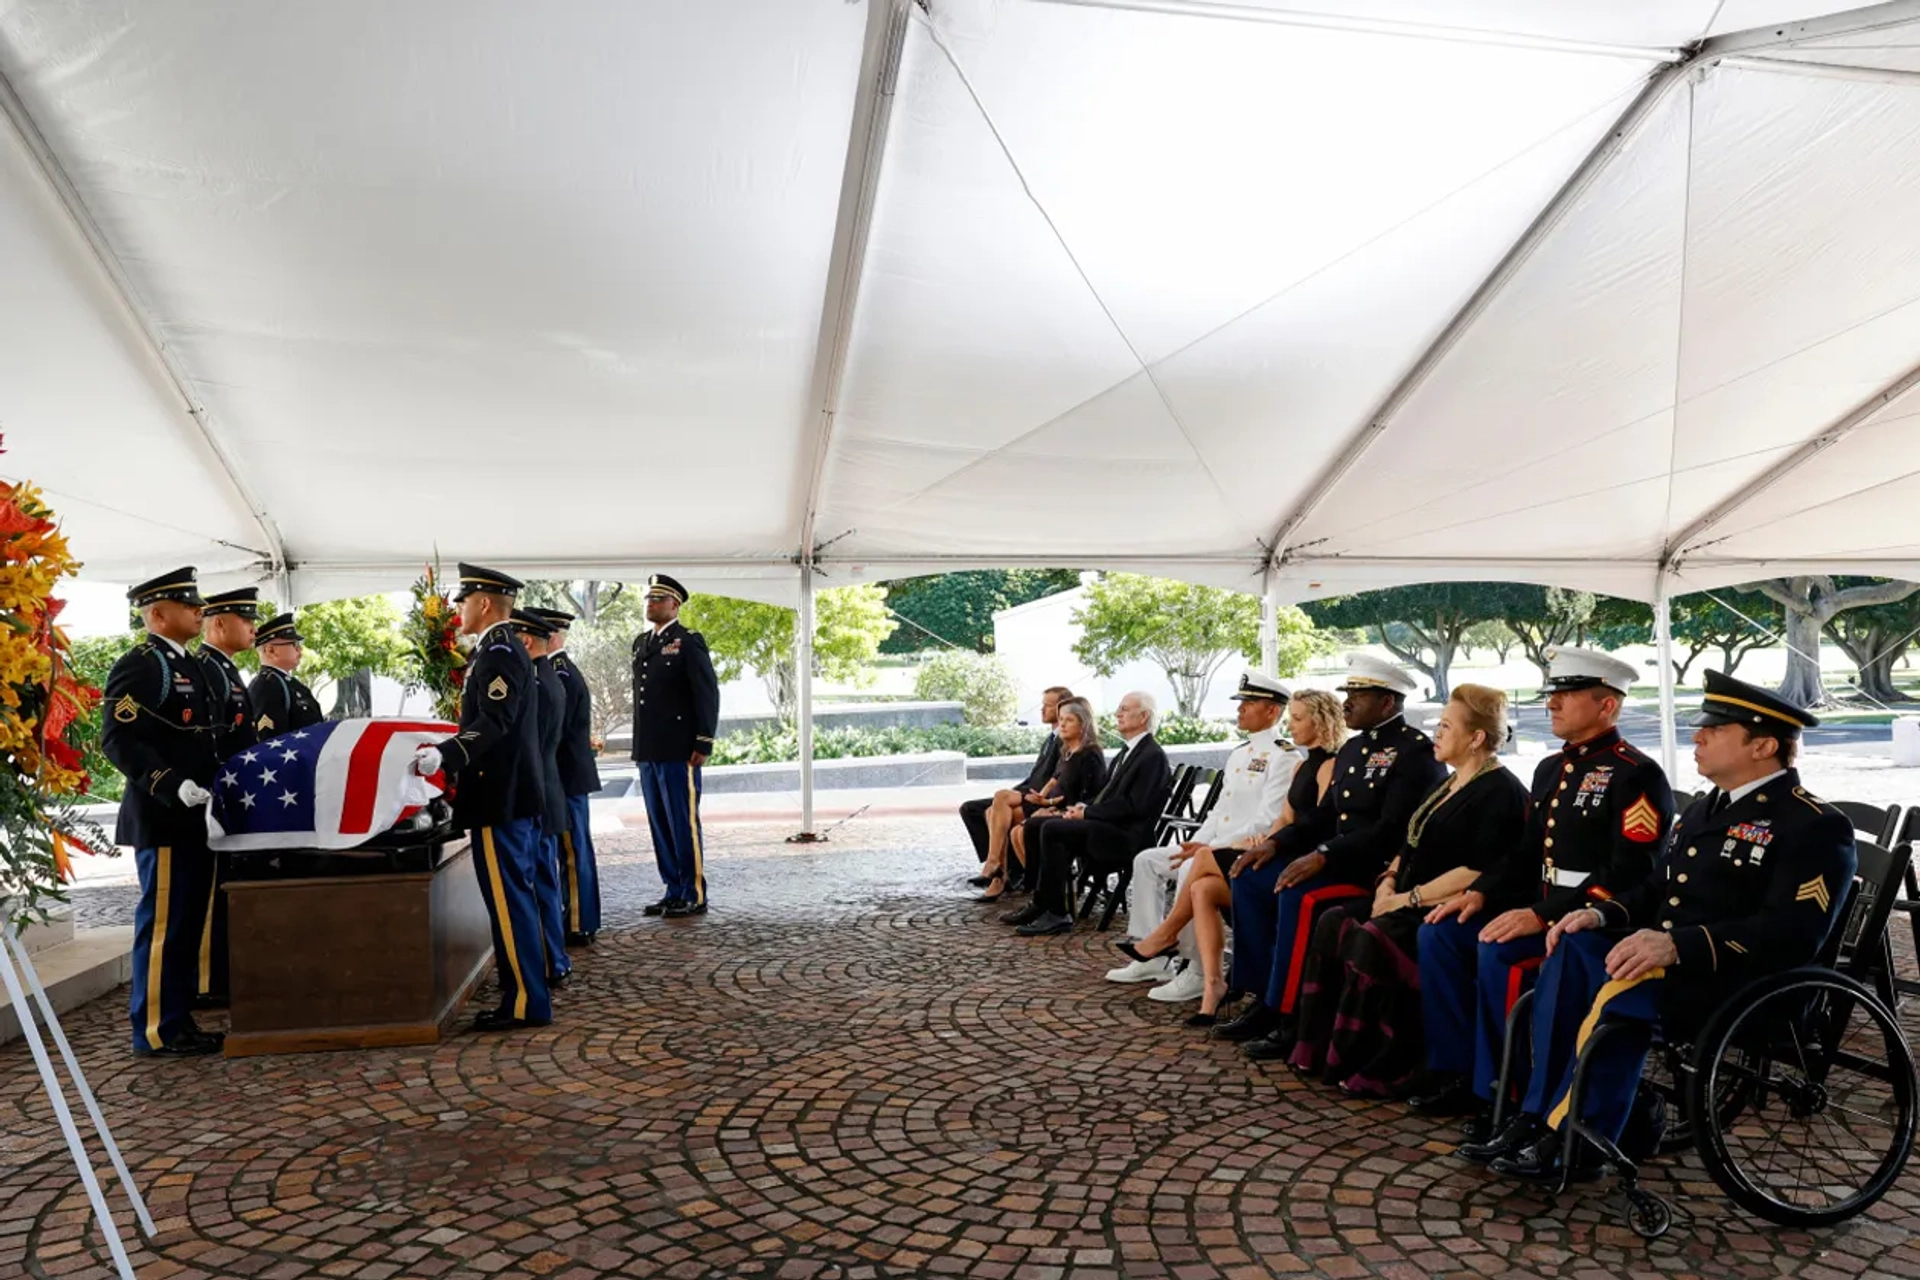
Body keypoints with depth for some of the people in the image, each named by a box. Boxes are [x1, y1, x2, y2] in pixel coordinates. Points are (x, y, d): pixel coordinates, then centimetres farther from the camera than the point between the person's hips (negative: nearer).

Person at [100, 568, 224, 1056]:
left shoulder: (189, 665, 18)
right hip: (162, 819, -9)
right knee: (162, 924, -3)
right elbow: (118, 739, -21)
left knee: (187, 923, 13)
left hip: (193, 818, 9)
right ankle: (155, 1031, 5)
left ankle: (177, 1021, 21)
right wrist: (172, 786, -27)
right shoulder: (138, 666, -11)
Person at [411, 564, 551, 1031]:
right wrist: (449, 754, 31)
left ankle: (526, 1003, -1)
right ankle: (528, 992, 20)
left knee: (507, 899, -6)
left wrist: (444, 754, -36)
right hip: (515, 793, 10)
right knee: (517, 896, 13)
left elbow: (495, 722, -25)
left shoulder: (498, 652, -14)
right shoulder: (506, 649, 17)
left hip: (501, 798, -10)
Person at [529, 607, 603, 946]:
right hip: (568, 777, 10)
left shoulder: (562, 676, -17)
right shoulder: (562, 672, 15)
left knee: (573, 853, -4)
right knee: (571, 852, 14)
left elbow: (553, 731, -21)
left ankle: (580, 928, 2)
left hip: (567, 778, -10)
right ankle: (576, 920, 22)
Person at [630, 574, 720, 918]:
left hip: (678, 752, -7)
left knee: (683, 824, -3)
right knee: (660, 825, 10)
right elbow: (640, 694, 18)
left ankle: (694, 896, 5)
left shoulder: (689, 642, -5)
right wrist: (639, 745, 14)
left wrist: (704, 743, -14)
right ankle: (674, 891, 19)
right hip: (648, 753, 7)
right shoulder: (641, 643, 16)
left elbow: (708, 693, -10)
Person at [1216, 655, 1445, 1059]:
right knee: (1251, 879, -2)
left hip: (1381, 869, -10)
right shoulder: (1354, 747, 15)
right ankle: (1263, 1000, 2)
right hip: (1339, 858, 10)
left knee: (1299, 895, -31)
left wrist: (1323, 856, -28)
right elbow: (1326, 815, 19)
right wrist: (1276, 844, 4)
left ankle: (1290, 1017, -18)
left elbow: (1391, 830, -22)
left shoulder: (1416, 752, -13)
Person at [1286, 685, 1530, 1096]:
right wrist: (1390, 881, 3)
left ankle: (1381, 1069, -17)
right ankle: (1321, 1049, -9)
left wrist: (1411, 898, -18)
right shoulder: (1447, 787, 20)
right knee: (1333, 923, -11)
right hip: (1410, 901, 9)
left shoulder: (1500, 792, -10)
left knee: (1372, 940, -30)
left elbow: (1480, 871, -19)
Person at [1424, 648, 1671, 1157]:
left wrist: (1544, 917, -28)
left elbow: (1630, 874, -22)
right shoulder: (1551, 768, 15)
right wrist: (1481, 893, 2)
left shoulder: (1636, 775, -12)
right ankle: (1457, 1071, 3)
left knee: (1498, 952, -31)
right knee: (1440, 934, -4)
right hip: (1542, 907, 9)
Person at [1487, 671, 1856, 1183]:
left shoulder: (1815, 826, -9)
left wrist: (1677, 945, -32)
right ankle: (1544, 1116, -18)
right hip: (1670, 963, 8)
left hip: (1748, 988, -8)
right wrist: (1603, 914, 0)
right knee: (1574, 950, -19)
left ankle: (1575, 1138, -19)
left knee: (1627, 985, -32)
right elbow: (1658, 890, 22)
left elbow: (1791, 934, -21)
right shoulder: (1703, 810, 18)